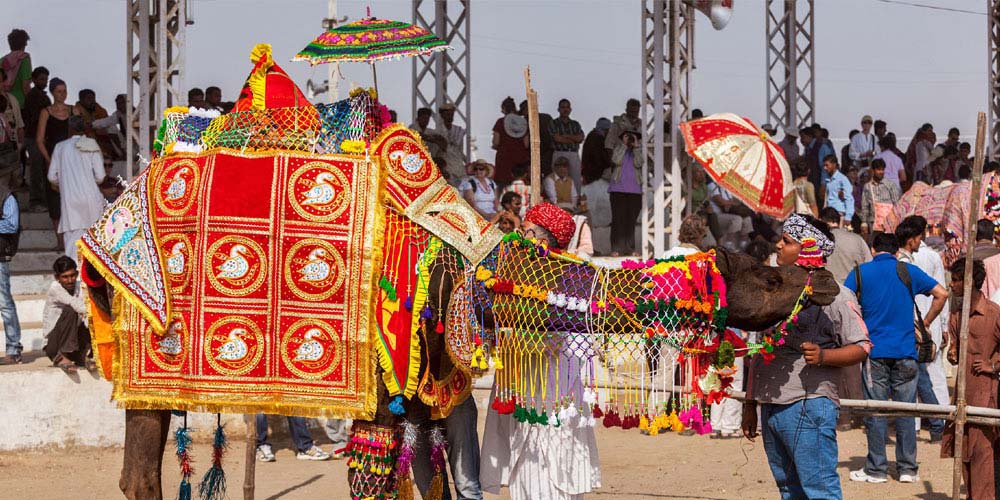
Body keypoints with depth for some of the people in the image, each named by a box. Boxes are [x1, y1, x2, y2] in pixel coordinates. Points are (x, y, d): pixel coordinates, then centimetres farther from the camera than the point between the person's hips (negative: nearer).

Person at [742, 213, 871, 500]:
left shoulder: (834, 294, -4)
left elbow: (861, 347, -6)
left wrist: (823, 356, -24)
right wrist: (750, 403, 21)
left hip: (808, 405, -8)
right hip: (771, 408, 8)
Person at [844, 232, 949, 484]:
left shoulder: (861, 272, 2)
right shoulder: (909, 271, 5)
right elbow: (941, 294, 0)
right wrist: (925, 324, 9)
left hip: (874, 352, -1)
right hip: (905, 351, 1)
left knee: (875, 412, 3)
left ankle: (876, 469, 5)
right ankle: (908, 469, 8)